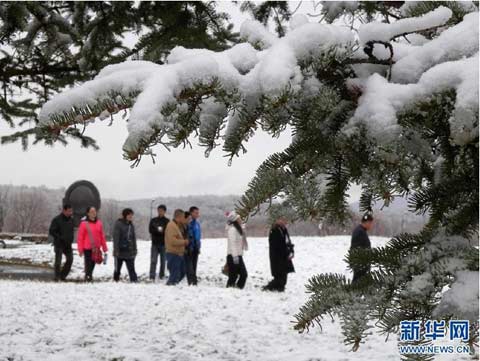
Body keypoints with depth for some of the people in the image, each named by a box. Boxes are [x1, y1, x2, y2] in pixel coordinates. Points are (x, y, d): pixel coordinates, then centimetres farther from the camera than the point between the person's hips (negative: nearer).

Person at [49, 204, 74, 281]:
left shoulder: (71, 219, 7)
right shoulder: (57, 220, -11)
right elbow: (51, 231, -12)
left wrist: (71, 239, 6)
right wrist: (60, 238, -19)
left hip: (68, 244, 5)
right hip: (59, 244, -5)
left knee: (70, 259, -1)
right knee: (58, 260, -2)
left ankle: (63, 275, 12)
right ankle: (57, 277, 8)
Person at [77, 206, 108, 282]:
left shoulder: (99, 223, 7)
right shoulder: (84, 223, -6)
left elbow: (102, 236, 12)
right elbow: (80, 237, -4)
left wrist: (104, 248, 12)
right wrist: (80, 250, -7)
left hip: (96, 248, 4)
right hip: (87, 248, -4)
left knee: (93, 264, 11)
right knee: (88, 263, -5)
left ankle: (90, 276, 26)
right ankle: (88, 276, 2)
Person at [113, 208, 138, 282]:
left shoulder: (131, 225, 9)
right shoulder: (118, 224, -8)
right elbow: (116, 238, -12)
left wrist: (134, 249, 13)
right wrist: (116, 250, -17)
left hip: (129, 252, 4)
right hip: (120, 251, -4)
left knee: (131, 268, -5)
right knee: (117, 268, 10)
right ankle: (116, 281, 25)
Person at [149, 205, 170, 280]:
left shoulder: (167, 221, 2)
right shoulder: (153, 220, 8)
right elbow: (150, 230, -2)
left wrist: (162, 230, -20)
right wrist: (158, 230, -16)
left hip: (164, 244, 0)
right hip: (155, 243, 1)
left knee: (163, 261, 6)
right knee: (153, 260, -7)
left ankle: (162, 276, 16)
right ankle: (152, 277, -10)